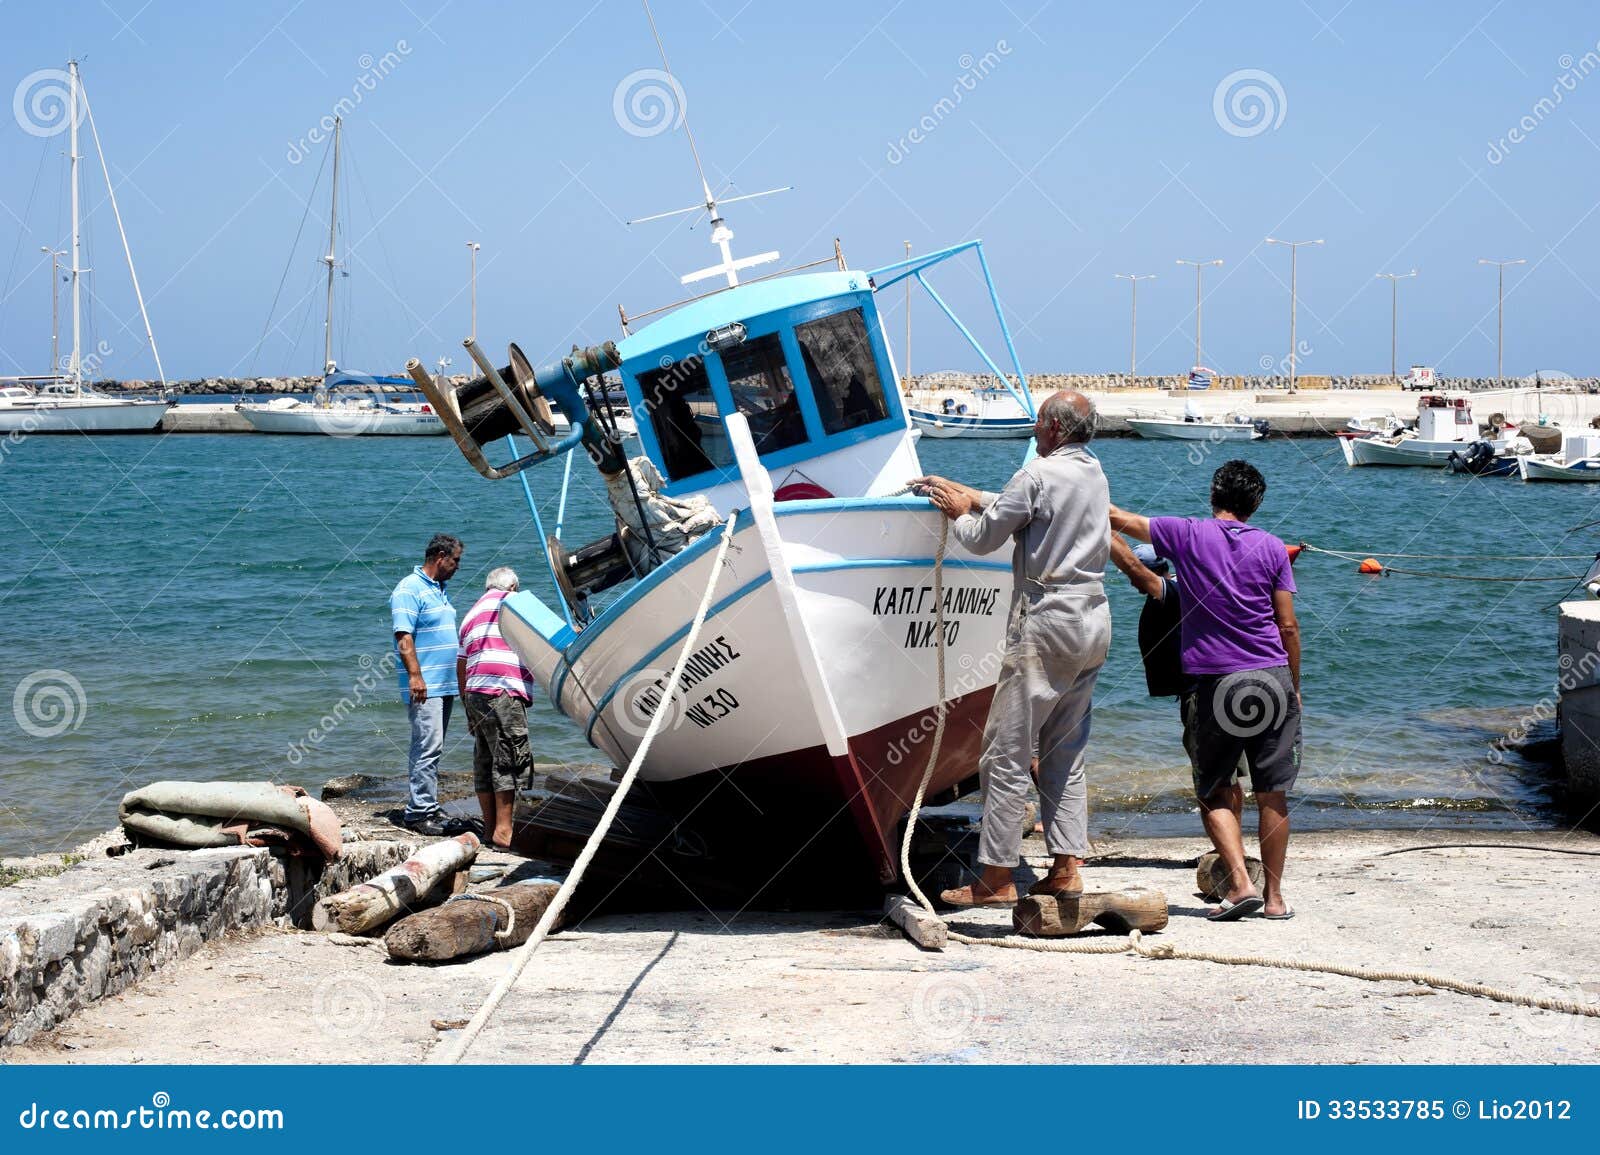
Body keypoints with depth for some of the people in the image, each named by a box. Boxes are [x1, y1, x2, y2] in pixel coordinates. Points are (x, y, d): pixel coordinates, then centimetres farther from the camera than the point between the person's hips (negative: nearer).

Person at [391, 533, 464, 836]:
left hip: (444, 684, 9)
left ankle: (428, 809, 15)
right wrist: (415, 676, -24)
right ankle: (420, 811, -11)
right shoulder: (409, 589, -10)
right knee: (427, 748, -12)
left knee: (431, 749, 11)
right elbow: (404, 637, -18)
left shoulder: (439, 590, 19)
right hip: (424, 686, -9)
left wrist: (461, 678, 25)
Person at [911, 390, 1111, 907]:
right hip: (1094, 622, 9)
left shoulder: (1038, 475, -12)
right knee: (1065, 752, 13)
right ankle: (1067, 868, 9)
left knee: (1007, 751, -3)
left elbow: (984, 538, -4)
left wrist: (958, 514, 16)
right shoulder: (1094, 474, 15)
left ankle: (996, 878, -2)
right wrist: (961, 491, 30)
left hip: (1047, 623, -9)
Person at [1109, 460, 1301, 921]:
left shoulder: (1187, 535, 0)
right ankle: (1274, 895, 10)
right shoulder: (1272, 547, 4)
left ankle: (1240, 883, -5)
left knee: (1214, 792, 9)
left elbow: (1119, 519, 9)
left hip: (1215, 683, -1)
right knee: (1272, 794, 7)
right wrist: (1294, 686, 15)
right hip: (1272, 677, 2)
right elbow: (1288, 627, 5)